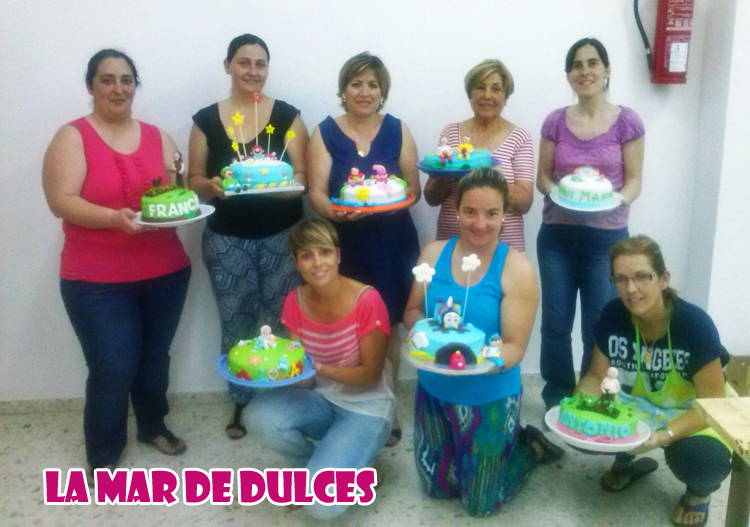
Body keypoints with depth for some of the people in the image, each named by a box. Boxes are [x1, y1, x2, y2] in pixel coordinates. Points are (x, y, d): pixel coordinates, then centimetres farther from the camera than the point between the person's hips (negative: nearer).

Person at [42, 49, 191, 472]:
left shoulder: (157, 136, 8)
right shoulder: (73, 137, -5)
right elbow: (61, 201, -14)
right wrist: (115, 218, -29)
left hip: (166, 272, 4)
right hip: (98, 281, -4)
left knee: (155, 358, 16)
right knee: (113, 370, -3)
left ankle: (153, 426, 40)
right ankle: (103, 455, 18)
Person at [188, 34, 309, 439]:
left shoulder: (287, 116, 1)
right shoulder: (206, 120, 3)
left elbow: (303, 176, -1)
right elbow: (194, 179, 7)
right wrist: (212, 185, -15)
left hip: (281, 235, -1)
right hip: (226, 239, 1)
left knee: (282, 321, 1)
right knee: (236, 323, 8)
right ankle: (241, 403, 25)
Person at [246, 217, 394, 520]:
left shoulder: (367, 300, -20)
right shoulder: (295, 302, -4)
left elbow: (370, 375, -15)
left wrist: (320, 369, -30)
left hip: (366, 408, -5)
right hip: (322, 401, 5)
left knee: (321, 502, -24)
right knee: (261, 413, -26)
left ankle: (355, 464, 12)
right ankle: (325, 465, 3)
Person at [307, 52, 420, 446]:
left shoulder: (398, 131, 8)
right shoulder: (325, 133, 4)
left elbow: (414, 187, 8)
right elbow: (316, 191, -3)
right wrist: (335, 211, -24)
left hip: (392, 244, 1)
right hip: (346, 246, -1)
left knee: (386, 329, 6)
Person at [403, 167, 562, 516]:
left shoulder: (517, 270, -17)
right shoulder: (434, 254, -6)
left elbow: (514, 347, -16)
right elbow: (411, 311, 3)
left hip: (490, 398, -4)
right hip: (434, 391, 4)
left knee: (480, 504, 13)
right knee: (438, 487, 22)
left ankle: (530, 446, 37)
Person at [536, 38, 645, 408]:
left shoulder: (626, 121, -2)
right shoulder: (556, 121, 3)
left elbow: (634, 180, 0)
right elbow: (542, 176, 6)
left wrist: (618, 200, -20)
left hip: (607, 238, -1)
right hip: (557, 236, 2)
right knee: (555, 323, 7)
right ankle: (557, 399, 25)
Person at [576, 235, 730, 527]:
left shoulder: (695, 324, -25)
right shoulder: (613, 315, -15)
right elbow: (596, 376, -3)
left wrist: (665, 435, -37)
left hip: (690, 417, -3)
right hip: (634, 405, 3)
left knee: (701, 462, -35)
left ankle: (700, 490, 7)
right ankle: (628, 460, 14)